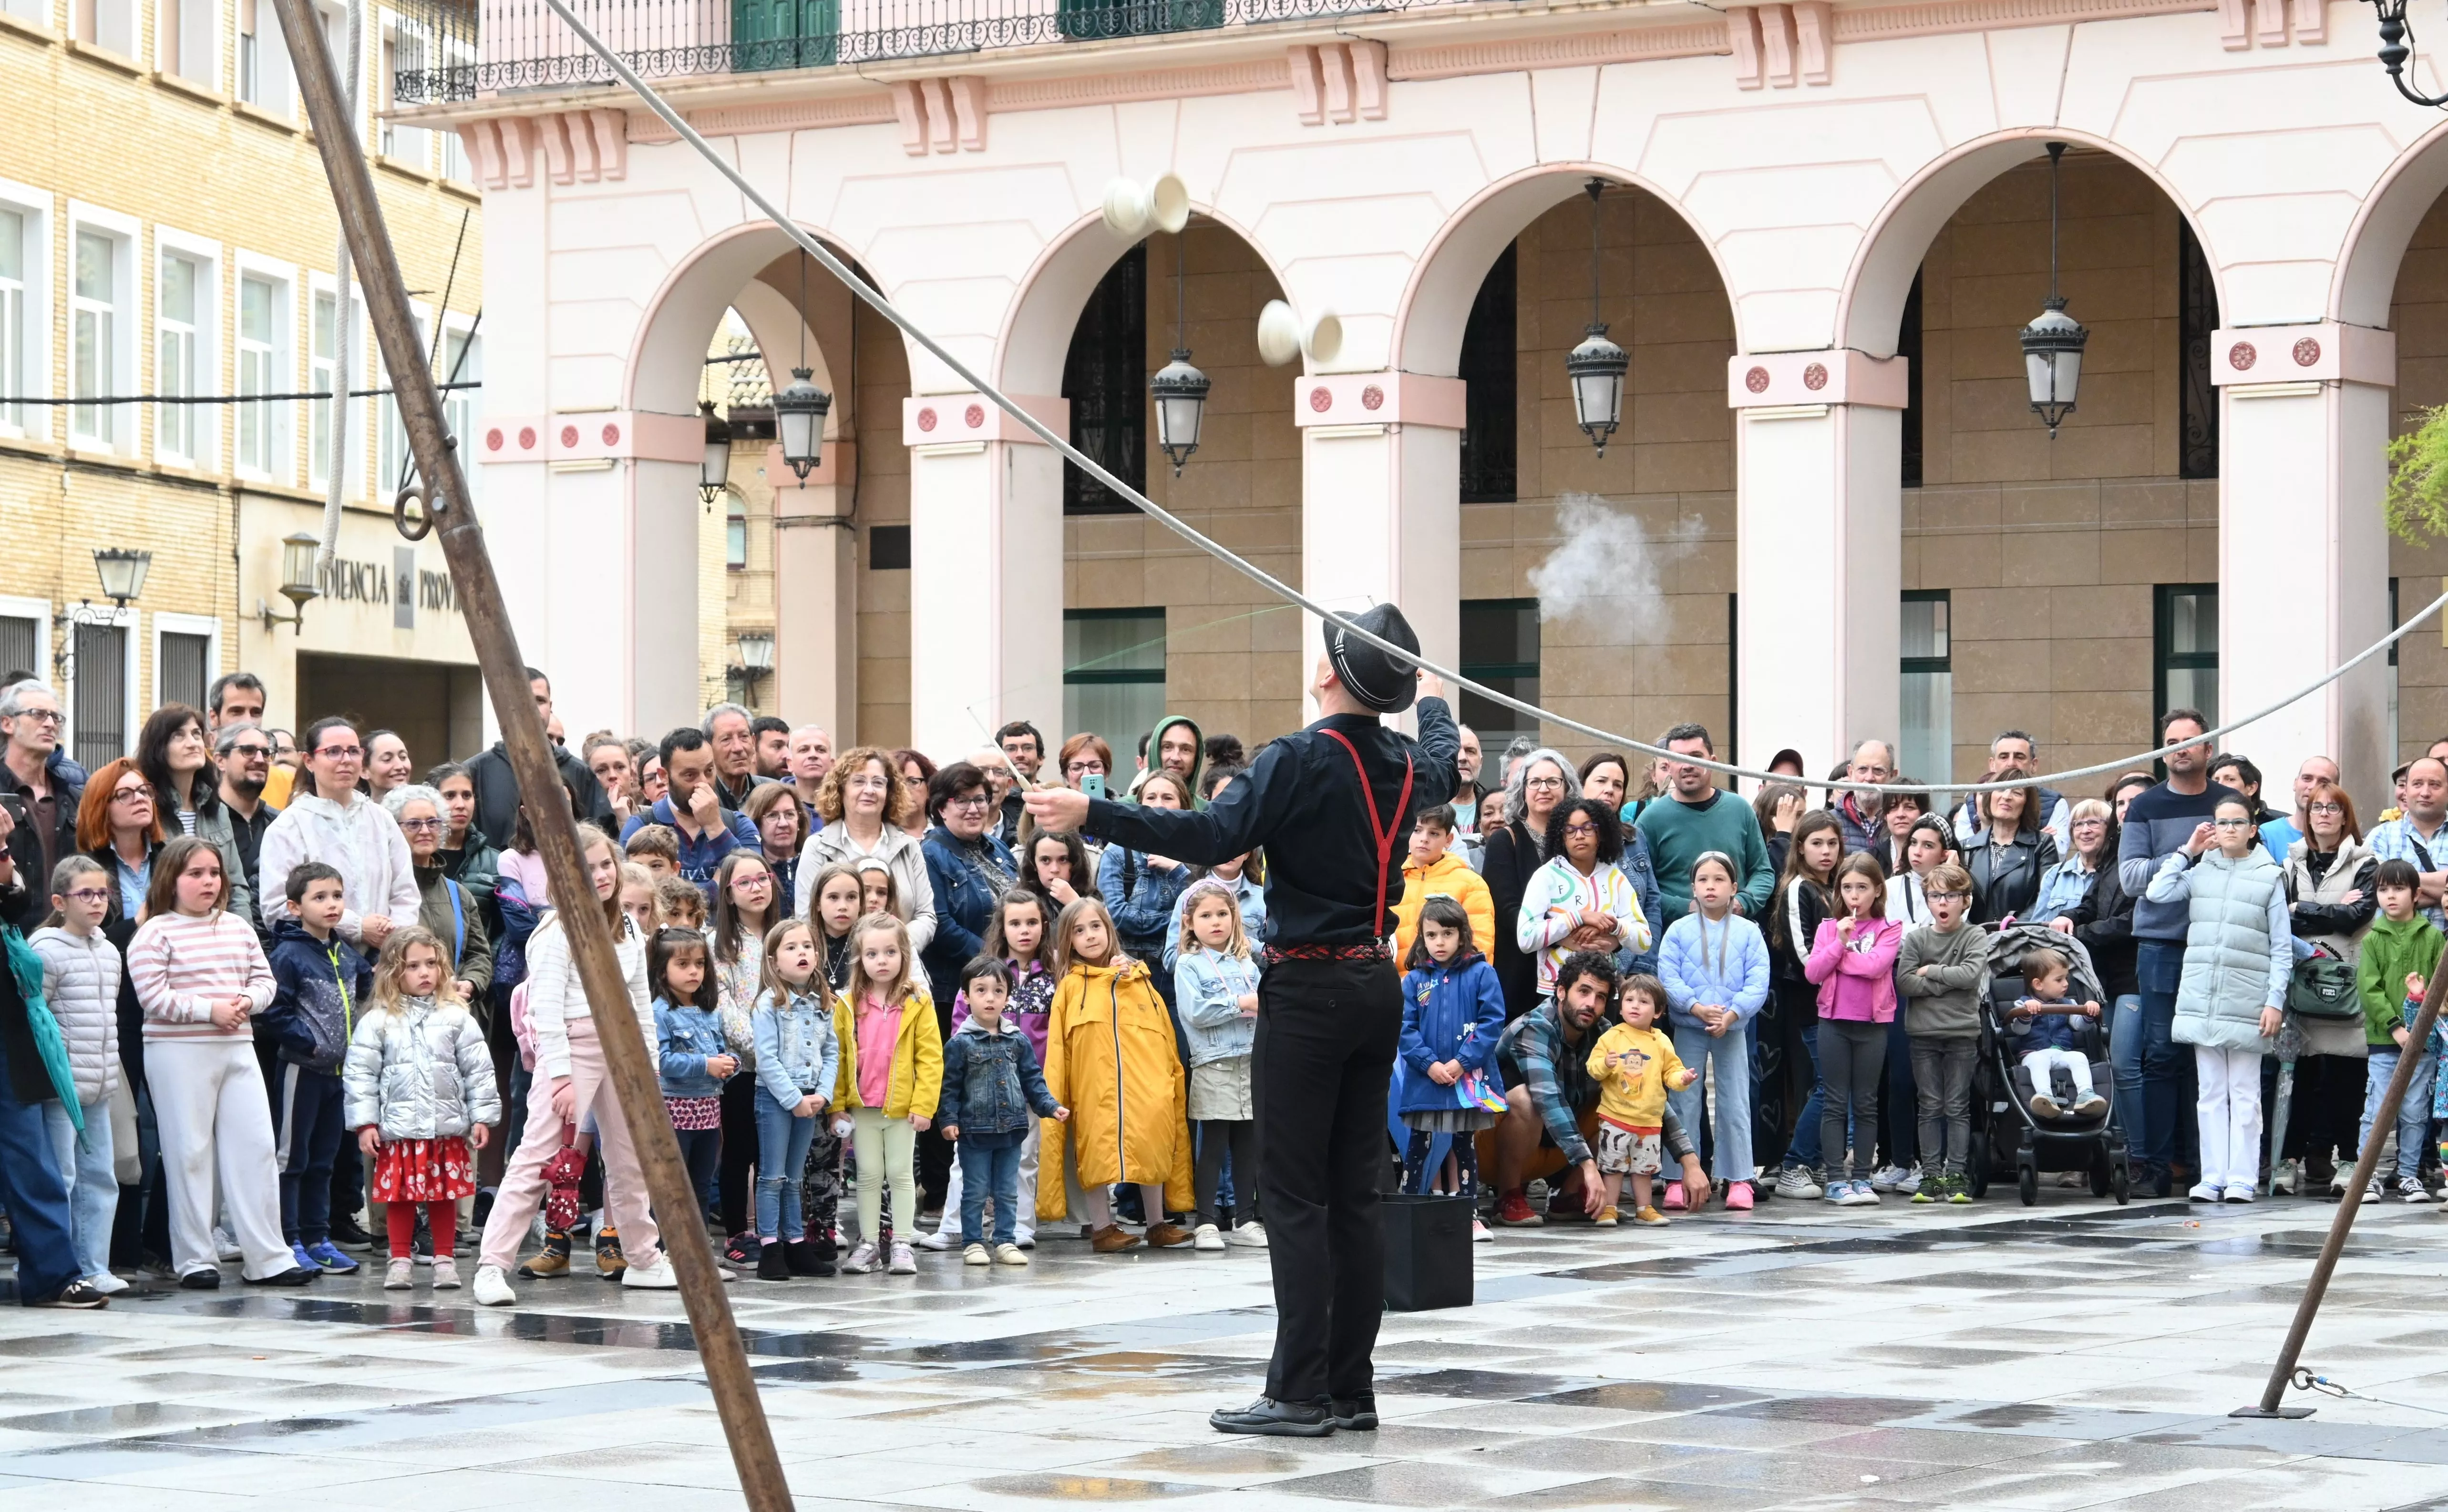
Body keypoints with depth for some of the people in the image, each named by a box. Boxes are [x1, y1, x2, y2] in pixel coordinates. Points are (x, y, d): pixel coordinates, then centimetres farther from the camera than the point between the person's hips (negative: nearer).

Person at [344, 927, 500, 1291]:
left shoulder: (456, 1018, 3)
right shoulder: (377, 1022, -1)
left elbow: (479, 1070, 4)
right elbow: (360, 1074, -1)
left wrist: (482, 1117, 1)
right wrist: (365, 1123, -5)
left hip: (448, 1125, 1)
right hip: (397, 1128, -1)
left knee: (445, 1194, 8)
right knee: (400, 1195, 4)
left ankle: (444, 1260, 18)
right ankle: (400, 1260, 15)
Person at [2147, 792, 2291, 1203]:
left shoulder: (2268, 877, 2)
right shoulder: (2200, 872, 10)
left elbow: (2282, 948, 1)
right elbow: (2157, 893, -4)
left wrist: (2275, 1001, -6)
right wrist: (2187, 852, 4)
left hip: (2246, 1003, -3)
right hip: (2201, 1000, 3)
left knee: (2244, 1095, 1)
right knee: (2211, 1093, 6)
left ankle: (2242, 1178, 3)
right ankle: (2212, 1176, 9)